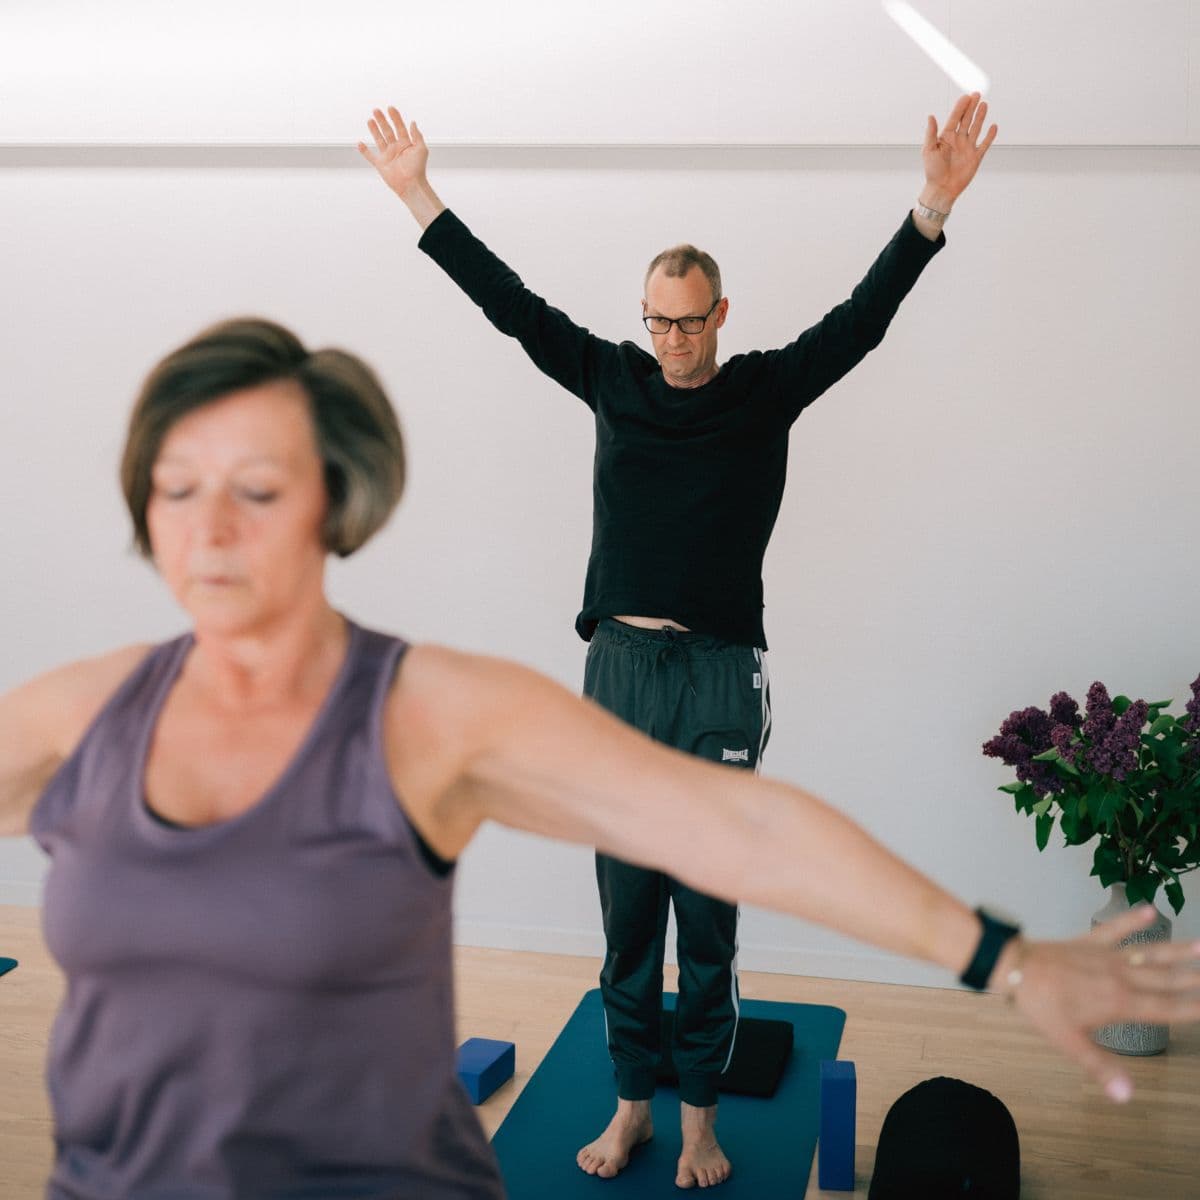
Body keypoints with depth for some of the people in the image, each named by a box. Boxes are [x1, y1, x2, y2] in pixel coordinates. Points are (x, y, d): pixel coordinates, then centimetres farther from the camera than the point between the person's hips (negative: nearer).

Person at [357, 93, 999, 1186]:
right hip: (621, 666, 2)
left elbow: (864, 317, -6)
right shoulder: (613, 379, 8)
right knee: (627, 902, 9)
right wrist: (418, 196, 6)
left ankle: (700, 1116, 19)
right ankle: (632, 1105, 23)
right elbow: (511, 304, 8)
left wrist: (936, 206, -18)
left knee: (707, 909, 4)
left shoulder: (767, 389, 2)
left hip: (721, 677, -2)